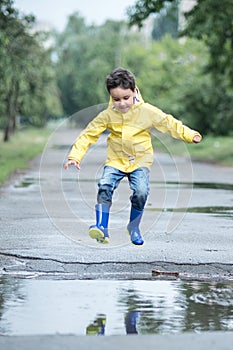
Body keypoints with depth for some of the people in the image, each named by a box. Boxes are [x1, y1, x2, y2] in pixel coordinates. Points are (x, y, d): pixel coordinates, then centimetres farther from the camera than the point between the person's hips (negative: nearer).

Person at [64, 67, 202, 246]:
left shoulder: (147, 111, -7)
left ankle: (134, 227, 4)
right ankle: (102, 228, -19)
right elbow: (89, 134, -3)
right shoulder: (107, 115, -5)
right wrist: (75, 156, -10)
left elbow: (169, 124, 1)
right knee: (105, 186, -23)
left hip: (140, 160, -1)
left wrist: (190, 135, -7)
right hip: (116, 160, 1)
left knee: (141, 191, -21)